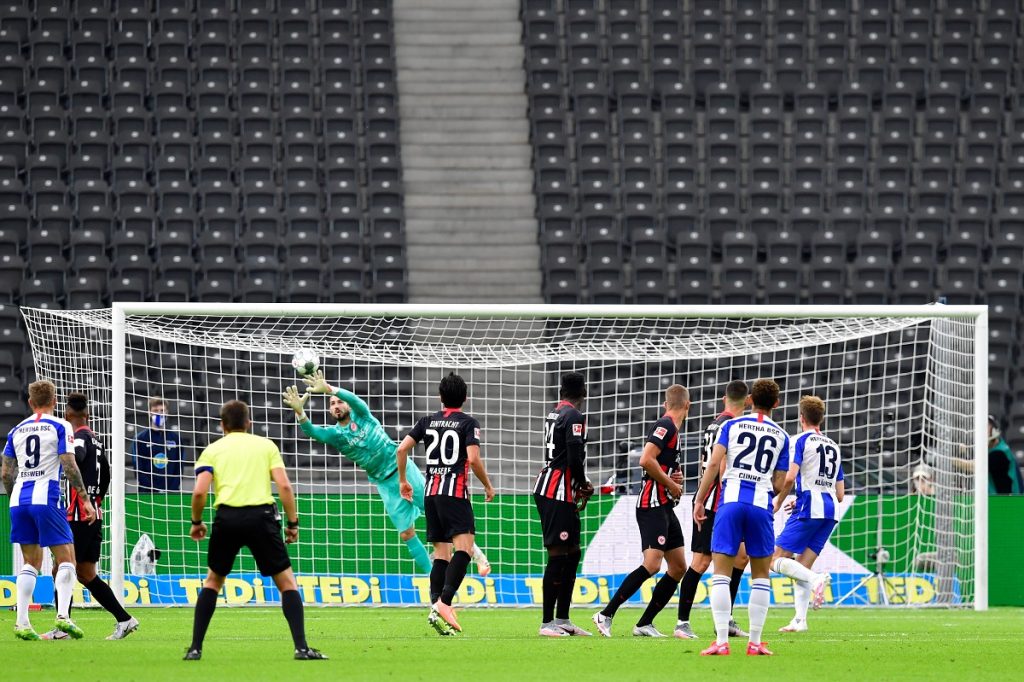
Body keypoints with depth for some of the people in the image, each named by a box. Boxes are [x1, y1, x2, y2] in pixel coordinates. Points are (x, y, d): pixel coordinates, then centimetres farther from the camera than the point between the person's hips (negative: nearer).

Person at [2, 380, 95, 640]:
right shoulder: (60, 426, 0)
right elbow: (69, 466, -9)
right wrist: (85, 499, -5)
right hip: (46, 499, -5)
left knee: (31, 561, 13)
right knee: (66, 558, 0)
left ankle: (21, 623, 4)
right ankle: (62, 616, -17)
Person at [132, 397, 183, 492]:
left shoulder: (175, 438, 8)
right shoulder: (141, 438, 1)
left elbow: (179, 469, 7)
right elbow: (139, 470, -3)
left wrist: (170, 491, -6)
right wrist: (154, 491, -12)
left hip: (171, 493, 2)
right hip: (148, 493, -2)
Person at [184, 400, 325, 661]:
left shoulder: (213, 450, 15)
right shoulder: (266, 445, 15)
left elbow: (200, 491, 1)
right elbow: (284, 485, 3)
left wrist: (196, 522, 17)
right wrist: (293, 523, 10)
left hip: (227, 517, 1)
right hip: (261, 516, -1)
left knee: (212, 581, 20)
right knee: (286, 581, 9)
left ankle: (195, 648, 15)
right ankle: (301, 647, -3)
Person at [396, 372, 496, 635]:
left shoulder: (428, 421, 13)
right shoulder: (468, 423, -1)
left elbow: (402, 449, 8)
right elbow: (473, 459, -12)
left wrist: (403, 481, 21)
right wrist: (488, 486, 2)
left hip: (431, 491, 6)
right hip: (455, 491, -6)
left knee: (441, 551, 9)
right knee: (464, 546, -12)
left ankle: (435, 609, -2)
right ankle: (444, 601, -29)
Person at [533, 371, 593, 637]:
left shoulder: (554, 414, 15)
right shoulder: (574, 417, -12)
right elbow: (574, 458, -20)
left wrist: (580, 485, 13)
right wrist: (584, 485, -3)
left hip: (548, 486, 9)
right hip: (558, 493, -9)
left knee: (573, 553, 14)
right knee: (558, 555, -8)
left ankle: (562, 619, 18)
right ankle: (547, 622, -7)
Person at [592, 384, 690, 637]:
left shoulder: (671, 428, 18)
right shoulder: (666, 426, -11)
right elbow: (646, 460, -22)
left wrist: (675, 479, 8)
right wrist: (671, 485, -12)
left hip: (665, 507, 10)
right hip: (652, 505, -10)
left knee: (678, 567, 8)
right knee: (652, 564, -20)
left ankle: (645, 624, 9)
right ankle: (606, 614, -16)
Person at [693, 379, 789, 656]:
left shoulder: (732, 425, 8)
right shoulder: (781, 436, 12)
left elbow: (714, 463, -3)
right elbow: (779, 483, 11)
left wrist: (699, 501, 2)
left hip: (730, 500, -1)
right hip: (761, 503, 1)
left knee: (721, 573, 0)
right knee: (761, 574, 12)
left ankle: (721, 642, -9)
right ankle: (755, 642, 8)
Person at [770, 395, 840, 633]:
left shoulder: (800, 441, 0)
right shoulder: (833, 446, 22)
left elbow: (790, 477, -13)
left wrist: (779, 501, 4)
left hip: (809, 508, -7)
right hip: (831, 512, 7)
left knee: (778, 560, -5)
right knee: (801, 567, 10)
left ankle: (815, 579, -30)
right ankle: (800, 620, -1)